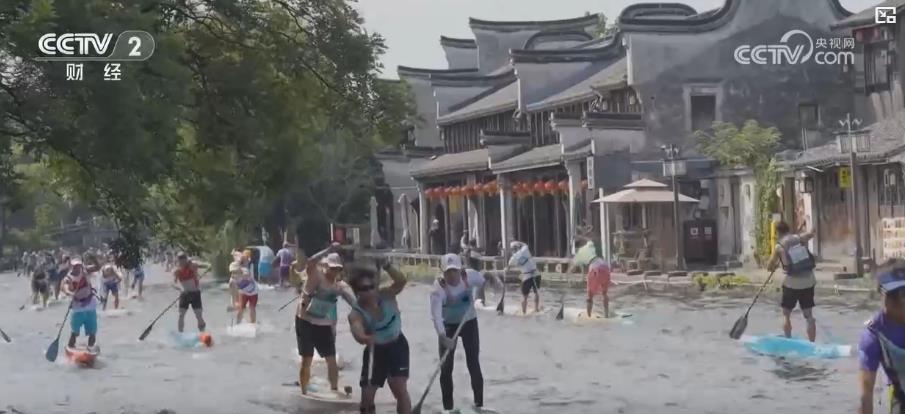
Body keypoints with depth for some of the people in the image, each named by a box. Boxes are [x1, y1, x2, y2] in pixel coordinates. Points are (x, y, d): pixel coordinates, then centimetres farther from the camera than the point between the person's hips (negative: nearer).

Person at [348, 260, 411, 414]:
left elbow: (402, 281, -35)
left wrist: (385, 266, -49)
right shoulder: (356, 313, -25)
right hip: (375, 350, 0)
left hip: (397, 346, 0)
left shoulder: (386, 295, -18)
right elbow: (357, 332, -47)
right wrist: (364, 338, -70)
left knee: (400, 389, -13)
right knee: (367, 395, 2)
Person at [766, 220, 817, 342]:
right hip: (808, 281, 4)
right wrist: (800, 229, 42)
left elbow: (769, 267, 2)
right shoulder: (800, 238, 3)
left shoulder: (779, 246, -6)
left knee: (786, 314, 13)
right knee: (808, 315, 9)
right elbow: (811, 234, 27)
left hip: (792, 283, -4)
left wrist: (774, 266, 23)